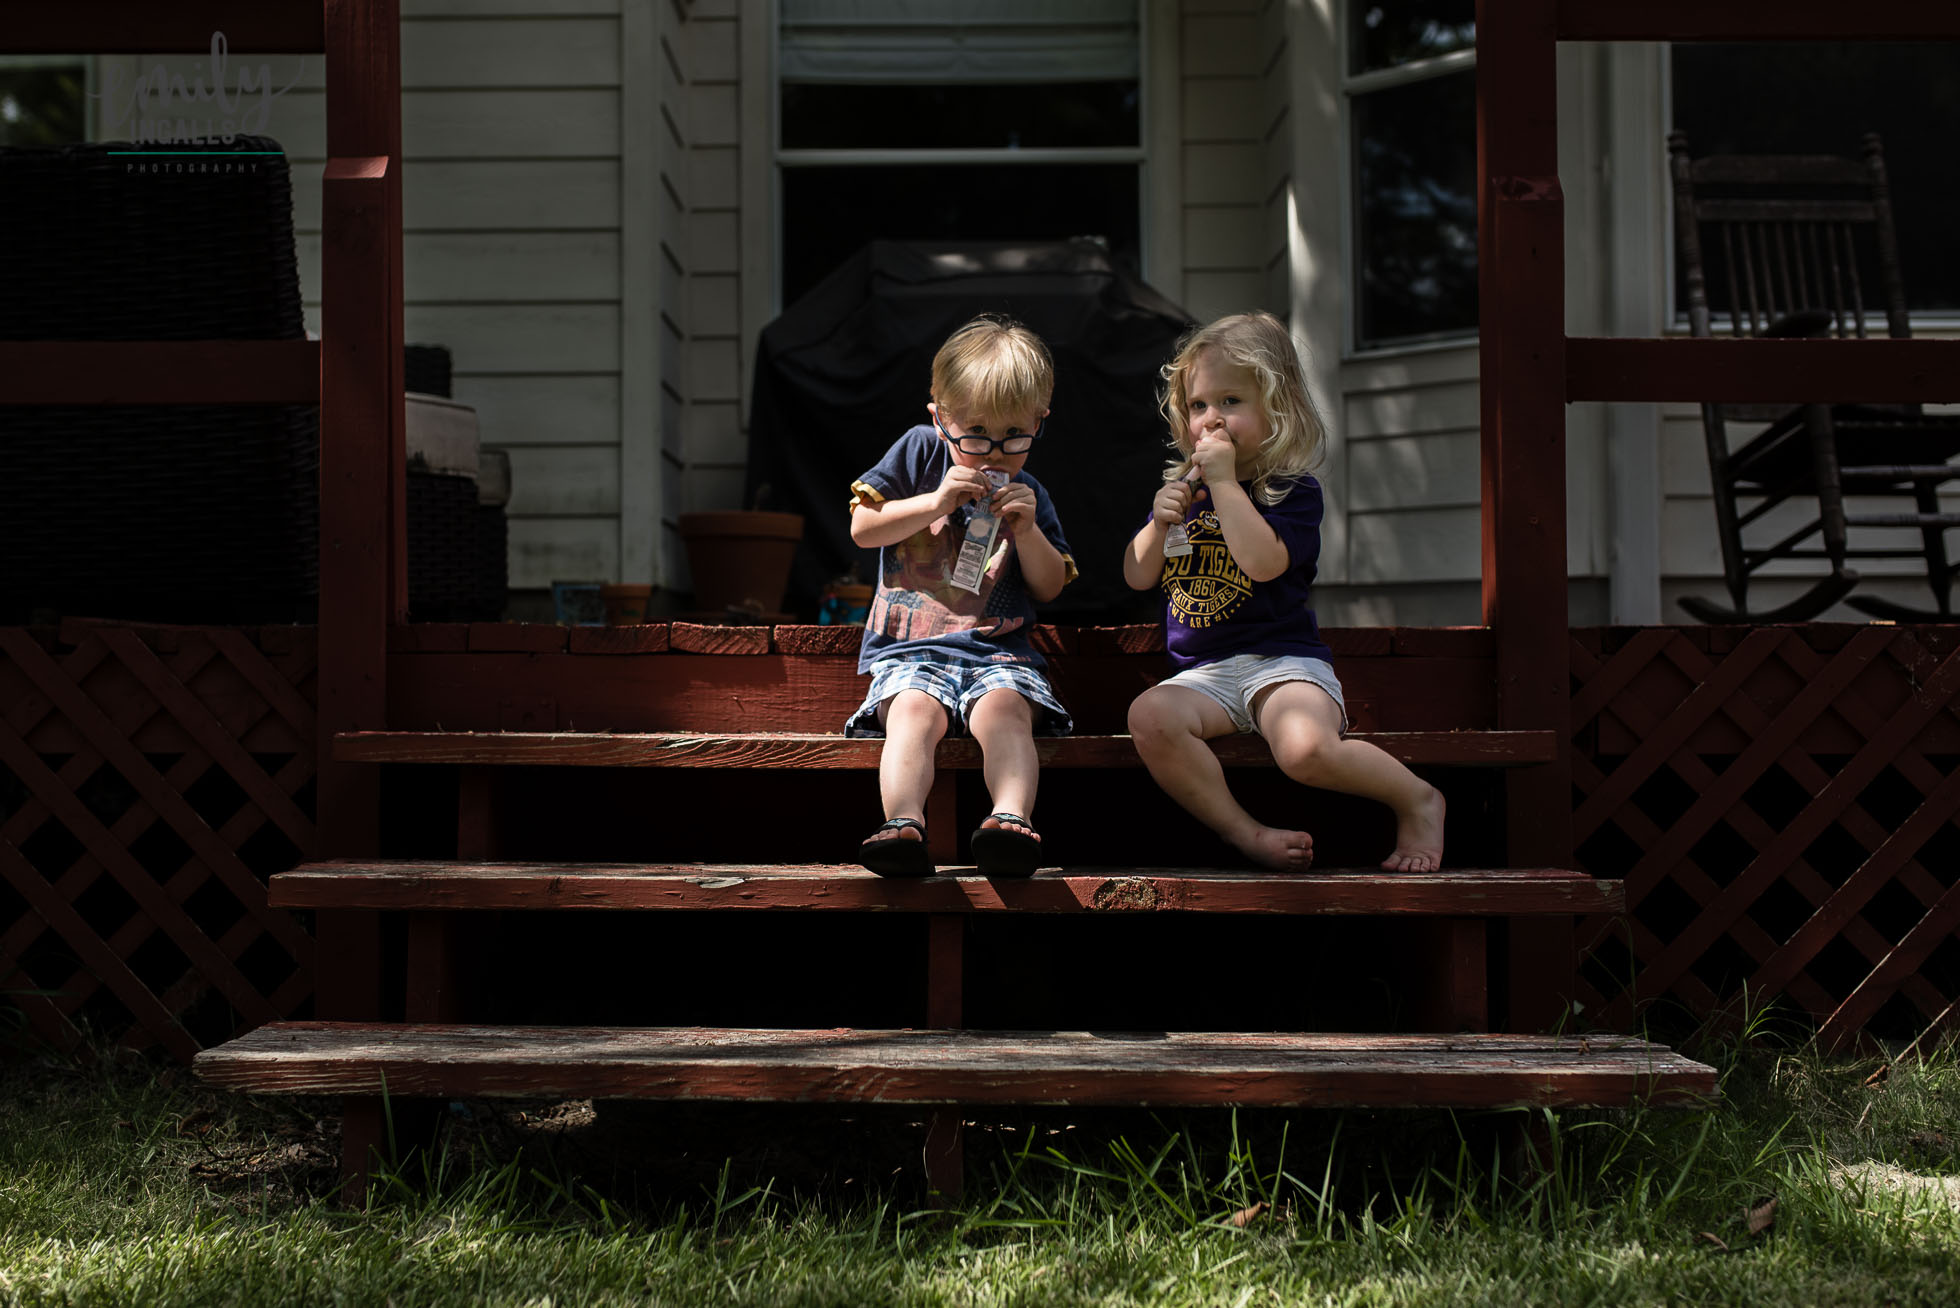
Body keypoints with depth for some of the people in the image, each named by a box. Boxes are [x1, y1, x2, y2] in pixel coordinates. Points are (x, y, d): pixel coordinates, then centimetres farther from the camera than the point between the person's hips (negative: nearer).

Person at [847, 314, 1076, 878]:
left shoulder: (1028, 494, 15)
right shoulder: (919, 452, 9)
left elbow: (1050, 588, 14)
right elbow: (861, 528, 4)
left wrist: (1027, 530, -5)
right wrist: (934, 504, -9)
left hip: (998, 648, 1)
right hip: (909, 647, -1)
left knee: (1004, 706, -33)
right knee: (915, 710, -34)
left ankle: (1012, 819, -52)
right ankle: (904, 825, -51)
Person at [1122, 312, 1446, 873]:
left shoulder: (1293, 490, -1)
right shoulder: (1183, 487, 17)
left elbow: (1263, 561, -20)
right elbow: (1138, 577, 16)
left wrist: (1224, 481, -16)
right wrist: (1160, 521, -3)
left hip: (1281, 658, -5)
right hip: (1203, 673, 5)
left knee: (1306, 748, -35)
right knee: (1149, 717, -30)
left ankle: (1417, 800, -5)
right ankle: (1247, 834, -18)